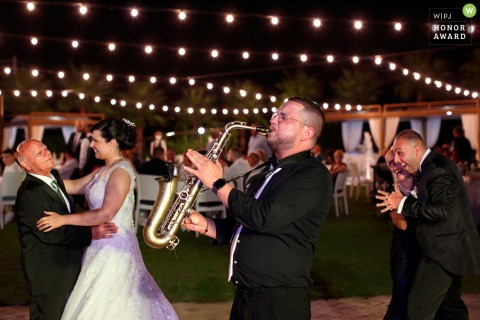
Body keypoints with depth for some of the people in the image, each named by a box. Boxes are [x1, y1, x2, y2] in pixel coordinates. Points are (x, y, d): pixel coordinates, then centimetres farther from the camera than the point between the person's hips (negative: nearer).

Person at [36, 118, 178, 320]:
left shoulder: (121, 171, -17)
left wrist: (62, 220, -21)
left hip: (114, 247, -8)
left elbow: (106, 213, -25)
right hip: (102, 245, 9)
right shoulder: (104, 170, 11)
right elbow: (75, 186, 15)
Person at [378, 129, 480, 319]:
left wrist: (404, 203, -22)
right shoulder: (435, 166, 13)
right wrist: (400, 202, 3)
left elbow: (443, 211, -29)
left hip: (444, 251, -11)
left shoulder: (438, 168, -19)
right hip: (450, 251, 11)